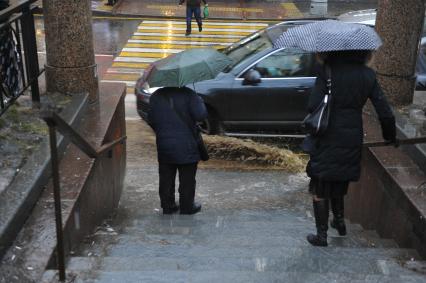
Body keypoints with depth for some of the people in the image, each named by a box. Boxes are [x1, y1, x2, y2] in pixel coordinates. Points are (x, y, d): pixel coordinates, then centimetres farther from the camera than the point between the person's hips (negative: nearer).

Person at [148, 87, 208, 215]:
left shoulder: (156, 96, 2)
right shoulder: (188, 94, -11)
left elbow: (151, 120, 4)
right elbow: (201, 115, -17)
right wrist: (199, 100, 2)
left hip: (164, 146, 4)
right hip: (186, 147, -3)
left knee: (166, 178, 14)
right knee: (187, 179, 9)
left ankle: (167, 206, 21)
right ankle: (187, 207, 17)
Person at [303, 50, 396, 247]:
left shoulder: (327, 71, -12)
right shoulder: (367, 75, -1)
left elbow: (313, 106, -20)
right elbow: (385, 113, 0)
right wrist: (390, 137, 16)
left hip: (328, 140, -4)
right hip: (352, 141, 4)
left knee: (320, 190, 8)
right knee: (339, 185, 26)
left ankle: (321, 235, 14)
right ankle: (339, 222, 39)